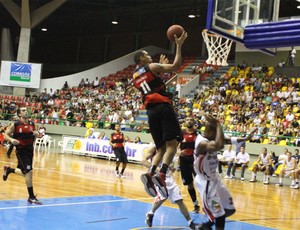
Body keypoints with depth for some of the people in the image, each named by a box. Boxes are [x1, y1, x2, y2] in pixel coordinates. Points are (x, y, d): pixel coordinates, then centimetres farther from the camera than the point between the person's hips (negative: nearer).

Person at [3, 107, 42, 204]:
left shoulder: (32, 124, 5)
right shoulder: (15, 125, -8)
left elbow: (35, 135, 18)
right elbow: (6, 134, -3)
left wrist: (36, 134, -6)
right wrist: (11, 140, -23)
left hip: (30, 150, 6)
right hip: (21, 151, -6)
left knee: (25, 173, 16)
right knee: (29, 172, -16)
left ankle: (8, 170, 47)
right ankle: (31, 197, -7)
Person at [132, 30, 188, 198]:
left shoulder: (135, 76, 24)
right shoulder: (152, 67, 4)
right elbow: (176, 66, -1)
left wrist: (161, 66, 42)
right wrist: (179, 45, 7)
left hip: (151, 111, 7)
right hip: (163, 107, -7)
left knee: (161, 148, 9)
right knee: (172, 144, -12)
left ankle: (150, 174, -15)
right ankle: (161, 176, -31)